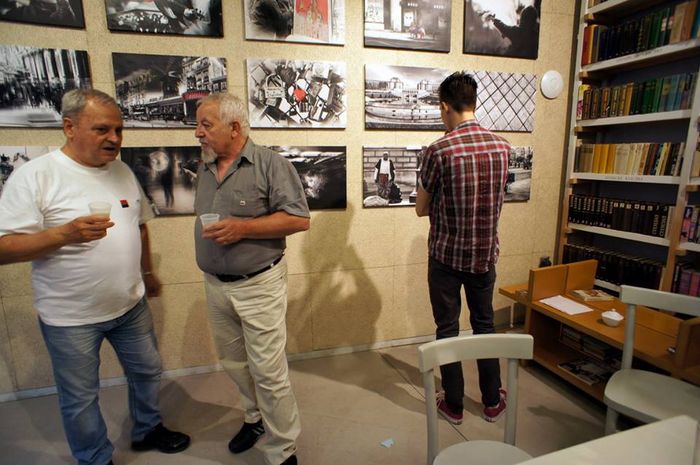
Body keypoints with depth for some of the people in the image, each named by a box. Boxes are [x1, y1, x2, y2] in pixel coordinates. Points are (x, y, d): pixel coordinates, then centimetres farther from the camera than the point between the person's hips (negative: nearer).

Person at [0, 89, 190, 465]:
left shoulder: (122, 171, 3)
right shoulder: (34, 176, -15)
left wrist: (146, 272, 20)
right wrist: (66, 233, -32)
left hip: (131, 305, 6)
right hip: (70, 317, -5)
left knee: (147, 372, 21)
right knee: (80, 398, 15)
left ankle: (147, 430, 47)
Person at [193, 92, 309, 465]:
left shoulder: (270, 164, -12)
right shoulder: (205, 169, 10)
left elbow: (299, 219, -17)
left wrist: (242, 228, -22)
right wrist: (208, 268, 13)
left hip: (259, 285, -7)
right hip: (215, 285, 7)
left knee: (268, 371, 0)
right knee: (234, 363, 21)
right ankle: (255, 418, 45)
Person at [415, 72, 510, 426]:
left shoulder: (438, 151, -17)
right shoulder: (502, 146, -1)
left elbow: (421, 209, -7)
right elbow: (494, 199, 11)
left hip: (446, 254, -4)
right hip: (485, 254, 5)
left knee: (447, 329, 11)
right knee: (484, 324, 20)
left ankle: (454, 405, 27)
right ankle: (492, 401, 35)